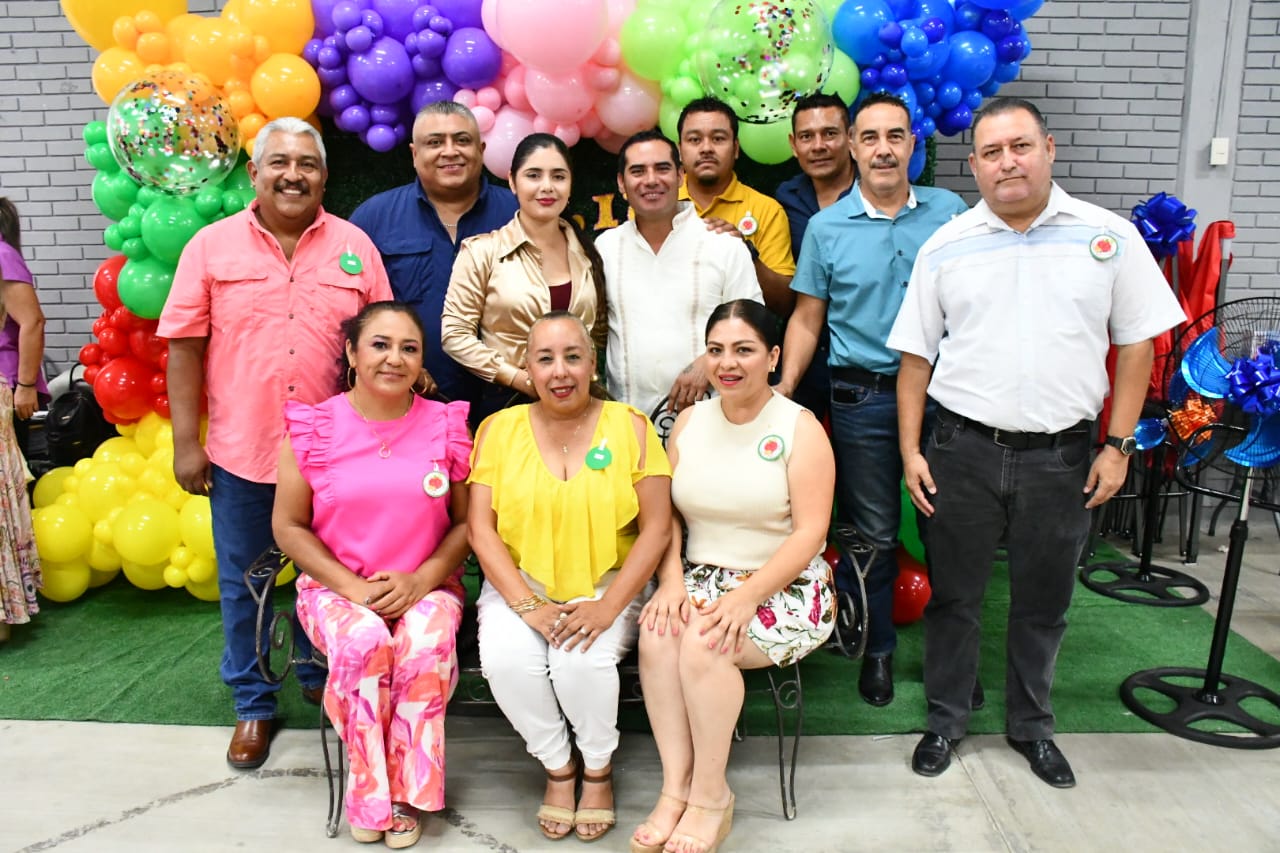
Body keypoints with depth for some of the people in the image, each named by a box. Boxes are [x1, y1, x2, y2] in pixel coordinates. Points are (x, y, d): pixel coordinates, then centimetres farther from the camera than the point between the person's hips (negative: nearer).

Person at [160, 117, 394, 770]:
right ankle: (253, 704, 31)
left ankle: (323, 680, 38)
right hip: (240, 452, 0)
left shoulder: (354, 246, 3)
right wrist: (185, 442, -3)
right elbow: (185, 347, 1)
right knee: (242, 585, 12)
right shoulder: (213, 246, 1)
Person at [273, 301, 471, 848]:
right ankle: (369, 795, -10)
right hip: (336, 583, 0)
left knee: (427, 643, -31)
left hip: (425, 585, 1)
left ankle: (406, 793, -9)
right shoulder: (313, 427, -2)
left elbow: (465, 522, 2)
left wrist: (421, 579, -13)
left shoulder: (446, 426, 0)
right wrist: (349, 584, -12)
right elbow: (288, 526, 1)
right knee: (364, 640, -32)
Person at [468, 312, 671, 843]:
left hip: (606, 586, -1)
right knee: (506, 658, -26)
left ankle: (598, 769, 7)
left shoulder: (630, 426, -3)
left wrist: (608, 607, -17)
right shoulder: (498, 429, 1)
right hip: (519, 585, 2)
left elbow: (656, 528, -7)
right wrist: (527, 605, -16)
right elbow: (481, 529, -4)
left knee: (583, 660, -28)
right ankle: (558, 766, 6)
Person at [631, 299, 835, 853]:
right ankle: (676, 789, -12)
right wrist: (672, 581, -13)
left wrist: (747, 596, -23)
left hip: (784, 589, -4)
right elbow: (667, 515, 4)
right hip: (702, 579, 4)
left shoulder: (799, 428, -6)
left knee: (703, 643, -29)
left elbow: (810, 533, -12)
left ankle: (710, 794, -8)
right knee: (657, 634, -26)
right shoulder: (690, 421, 8)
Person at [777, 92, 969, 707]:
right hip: (863, 398, -1)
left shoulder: (951, 212, 4)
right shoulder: (826, 227, 2)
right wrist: (784, 389, -6)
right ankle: (876, 649, 27)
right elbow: (806, 320, 4)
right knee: (873, 534, 7)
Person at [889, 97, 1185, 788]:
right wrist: (910, 451, -1)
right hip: (962, 450, 0)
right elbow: (916, 355, 3)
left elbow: (1136, 344, 4)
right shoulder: (944, 247, 2)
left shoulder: (1109, 237, 1)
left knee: (1043, 602, 15)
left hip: (1060, 455, 0)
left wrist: (1118, 445, -2)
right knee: (953, 595, 11)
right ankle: (946, 720, 30)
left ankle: (1031, 726, 36)